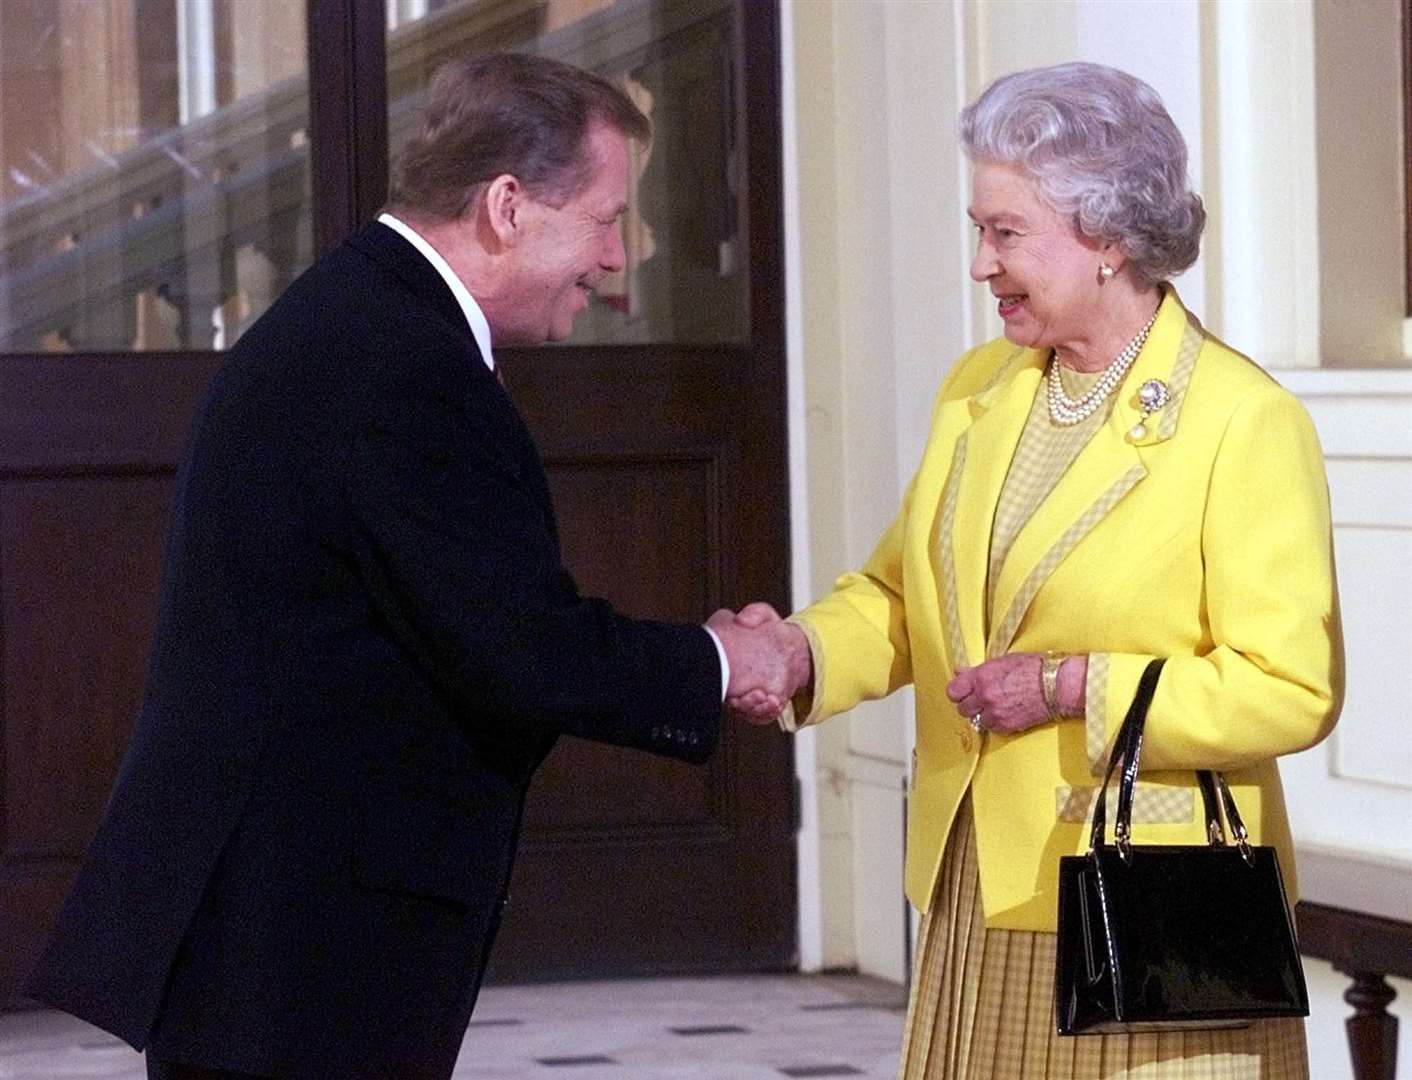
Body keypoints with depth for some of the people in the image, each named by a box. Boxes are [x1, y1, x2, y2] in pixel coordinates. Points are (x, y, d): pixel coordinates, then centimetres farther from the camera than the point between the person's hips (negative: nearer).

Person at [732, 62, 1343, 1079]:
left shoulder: (1248, 422, -10)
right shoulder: (978, 387, 12)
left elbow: (1292, 690, -13)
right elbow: (899, 595, 20)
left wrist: (1074, 689, -18)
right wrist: (803, 651, -1)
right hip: (981, 900, 6)